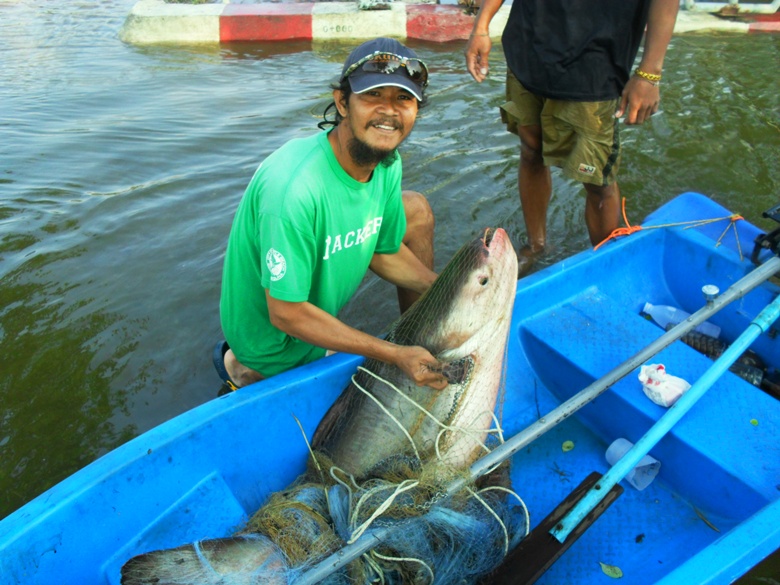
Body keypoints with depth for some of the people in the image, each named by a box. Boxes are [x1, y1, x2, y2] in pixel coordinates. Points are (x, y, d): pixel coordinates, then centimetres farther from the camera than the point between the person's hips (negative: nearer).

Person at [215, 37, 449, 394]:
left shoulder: (387, 163, -13)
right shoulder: (294, 187, -39)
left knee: (417, 210, 4)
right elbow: (286, 314, -32)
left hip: (322, 291, 7)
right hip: (273, 335, -7)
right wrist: (396, 356, -32)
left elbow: (385, 253, 1)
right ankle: (243, 369, 16)